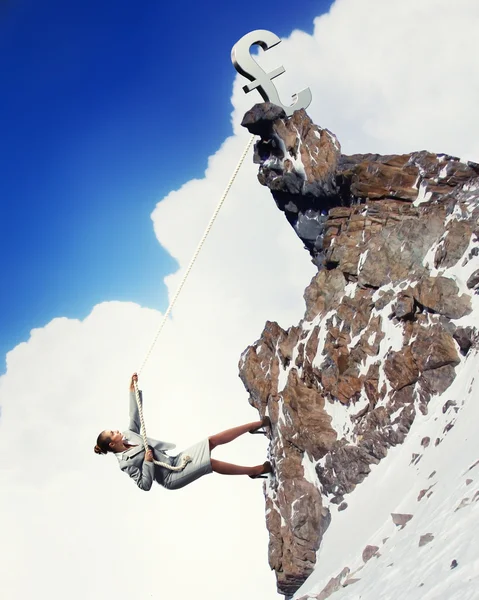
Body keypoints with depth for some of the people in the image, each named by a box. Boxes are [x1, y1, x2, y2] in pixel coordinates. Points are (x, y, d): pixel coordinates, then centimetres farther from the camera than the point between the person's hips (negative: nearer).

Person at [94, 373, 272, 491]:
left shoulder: (129, 435, 8)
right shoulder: (126, 463, -14)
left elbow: (135, 415, 10)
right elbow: (145, 485, -19)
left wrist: (133, 390, 4)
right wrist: (147, 462, -24)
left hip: (175, 462, 8)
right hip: (171, 477, -8)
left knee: (212, 440, -5)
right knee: (211, 463, -28)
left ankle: (257, 425, -3)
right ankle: (255, 470, -21)